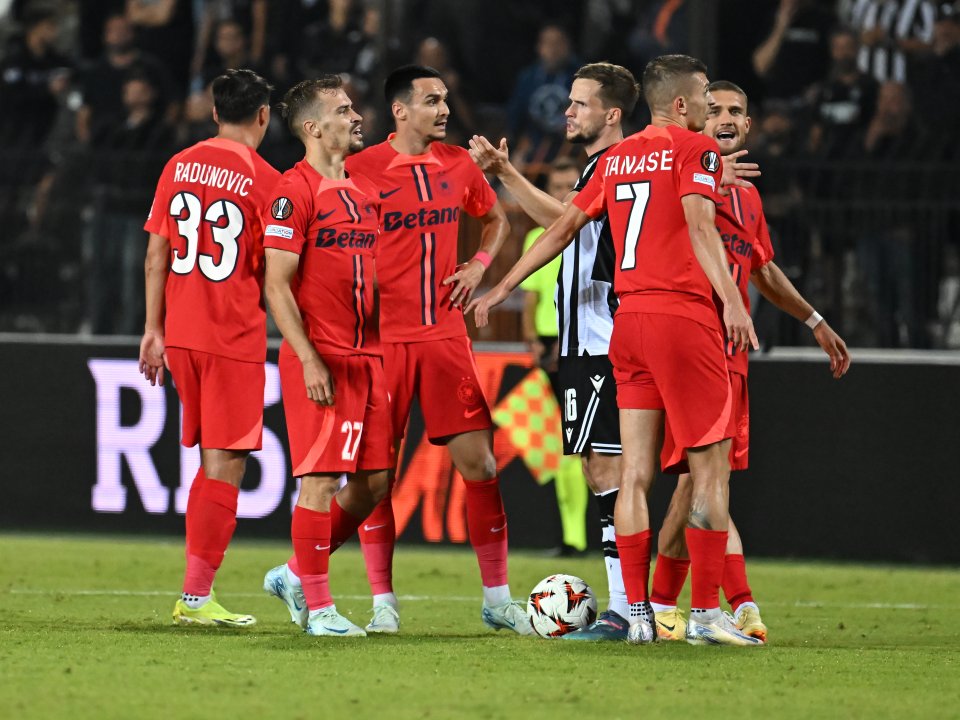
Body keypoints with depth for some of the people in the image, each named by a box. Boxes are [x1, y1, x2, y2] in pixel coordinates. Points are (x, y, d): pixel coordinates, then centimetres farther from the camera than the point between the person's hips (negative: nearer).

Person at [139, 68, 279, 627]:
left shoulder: (179, 167, 6)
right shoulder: (264, 180, -9)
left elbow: (157, 253, 7)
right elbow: (274, 276, -8)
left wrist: (154, 329, 12)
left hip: (180, 333, 6)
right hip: (236, 337, -6)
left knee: (212, 459, 16)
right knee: (225, 465, -2)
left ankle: (199, 588, 14)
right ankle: (196, 597, -5)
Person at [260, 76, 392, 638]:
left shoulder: (366, 190, 15)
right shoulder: (295, 191, -8)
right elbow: (277, 285, -12)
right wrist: (309, 360, -18)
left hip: (368, 356, 8)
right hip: (321, 360, -8)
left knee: (373, 481, 7)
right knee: (322, 479, -7)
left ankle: (296, 575, 22)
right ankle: (318, 607, 0)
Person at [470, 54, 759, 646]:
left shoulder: (617, 157, 17)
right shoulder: (696, 149, -3)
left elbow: (565, 227, 19)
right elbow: (699, 225, -19)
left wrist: (504, 287, 27)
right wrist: (732, 301, -29)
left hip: (628, 321, 7)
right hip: (683, 316, -7)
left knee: (635, 474, 5)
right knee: (712, 468, -2)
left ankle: (638, 613, 3)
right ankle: (707, 614, -5)